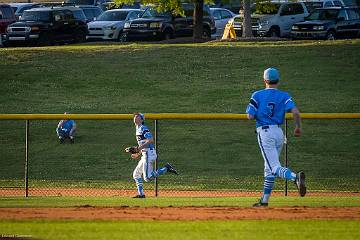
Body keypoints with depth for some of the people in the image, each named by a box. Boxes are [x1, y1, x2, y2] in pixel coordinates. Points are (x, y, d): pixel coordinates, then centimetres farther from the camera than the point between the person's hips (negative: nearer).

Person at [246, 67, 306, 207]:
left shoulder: (257, 95, -1)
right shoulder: (284, 96, 4)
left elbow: (250, 116, -7)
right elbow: (295, 112, -9)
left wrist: (250, 108, 15)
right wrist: (298, 127, 6)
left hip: (264, 132, -5)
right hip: (279, 132, 5)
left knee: (275, 168, -14)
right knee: (269, 168, 18)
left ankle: (295, 177, -42)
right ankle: (264, 200, 21)